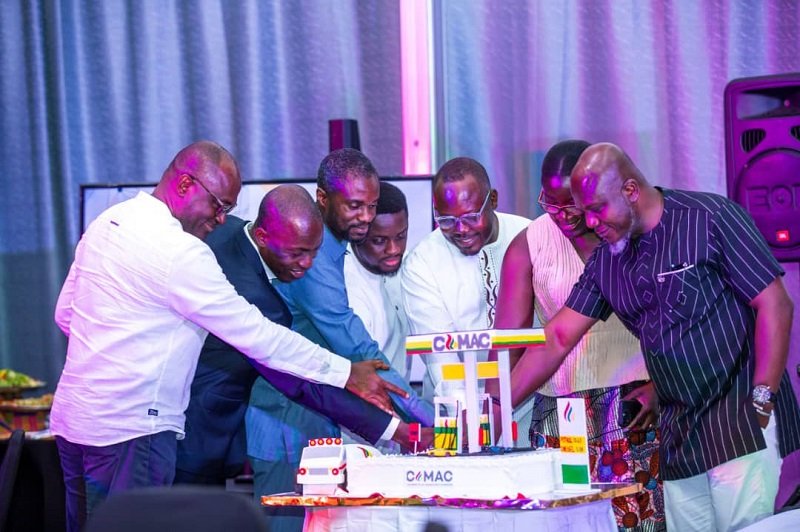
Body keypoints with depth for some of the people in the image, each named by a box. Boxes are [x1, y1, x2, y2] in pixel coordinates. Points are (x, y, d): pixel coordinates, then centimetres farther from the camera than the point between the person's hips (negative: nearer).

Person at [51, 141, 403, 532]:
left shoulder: (106, 222, 10)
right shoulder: (179, 252, -17)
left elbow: (65, 313, 18)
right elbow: (255, 334, -15)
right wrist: (346, 373, -9)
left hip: (72, 415, 9)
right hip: (127, 432, -9)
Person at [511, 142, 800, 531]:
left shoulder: (710, 218, -7)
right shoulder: (605, 261, 11)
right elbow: (556, 339, 11)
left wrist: (761, 401, -13)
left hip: (742, 426, -6)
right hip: (679, 438, 6)